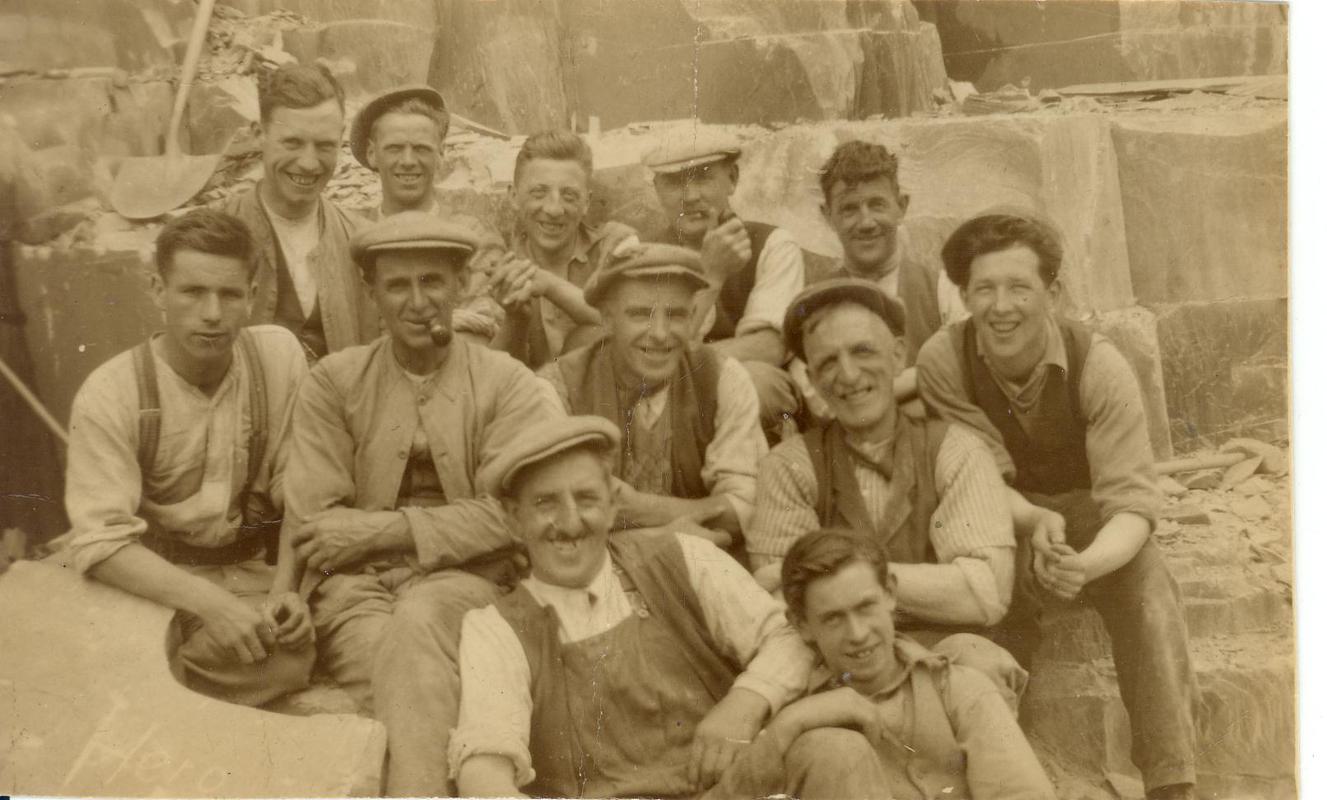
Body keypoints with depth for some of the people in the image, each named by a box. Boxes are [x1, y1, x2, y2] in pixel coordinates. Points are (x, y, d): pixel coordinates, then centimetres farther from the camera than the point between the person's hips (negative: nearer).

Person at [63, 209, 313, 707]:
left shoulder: (279, 354, -4)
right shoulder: (110, 395, -12)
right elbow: (100, 542, -18)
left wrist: (294, 587, -13)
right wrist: (210, 602, -31)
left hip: (254, 572, 4)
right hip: (153, 583, -3)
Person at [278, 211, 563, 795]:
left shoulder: (506, 384, 6)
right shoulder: (333, 381, 8)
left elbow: (508, 513, -6)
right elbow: (312, 519, -1)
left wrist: (385, 529, -12)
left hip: (461, 576, -1)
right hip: (355, 579, 1)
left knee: (416, 622, -34)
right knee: (396, 666, -31)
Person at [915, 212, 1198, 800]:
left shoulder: (1099, 366, -22)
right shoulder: (942, 361, -20)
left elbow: (1131, 500, -25)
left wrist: (1087, 562, -47)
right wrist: (1038, 527, -37)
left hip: (1090, 520, 0)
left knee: (1147, 589, -29)